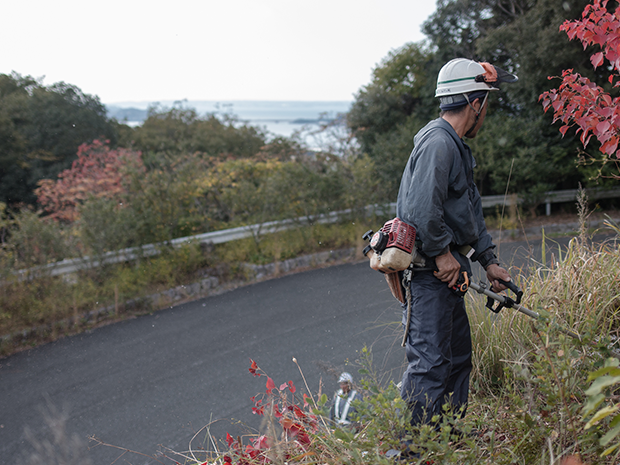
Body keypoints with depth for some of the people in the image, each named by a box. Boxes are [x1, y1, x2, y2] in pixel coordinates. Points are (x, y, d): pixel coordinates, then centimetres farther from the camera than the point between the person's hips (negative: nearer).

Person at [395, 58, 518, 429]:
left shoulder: (455, 145, 20)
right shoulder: (438, 142, -16)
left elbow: (471, 209, 24)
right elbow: (422, 208, -26)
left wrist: (489, 260, 18)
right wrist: (442, 253, -16)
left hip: (444, 272, 11)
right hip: (428, 272, -11)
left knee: (458, 357, 18)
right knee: (430, 362, -10)